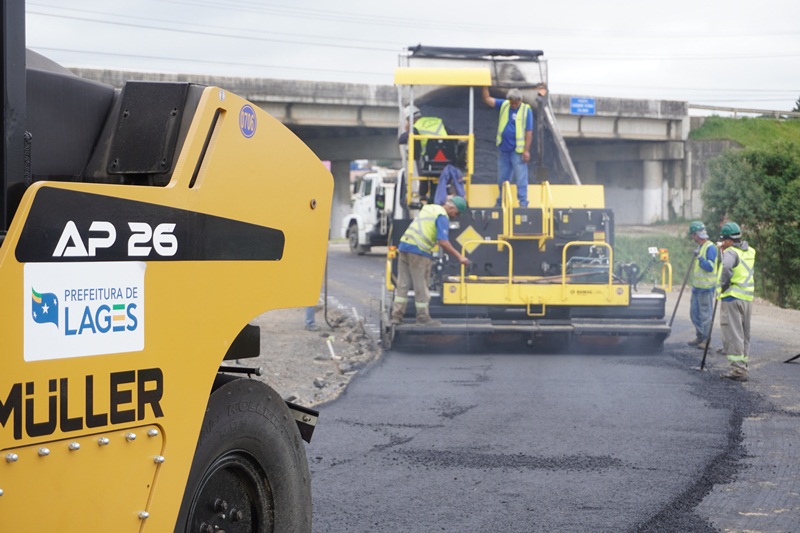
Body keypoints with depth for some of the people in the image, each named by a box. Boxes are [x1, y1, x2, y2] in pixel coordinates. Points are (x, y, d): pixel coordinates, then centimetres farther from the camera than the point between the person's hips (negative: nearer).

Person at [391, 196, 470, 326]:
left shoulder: (428, 208, 21)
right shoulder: (442, 216, -7)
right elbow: (443, 242, -17)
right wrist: (459, 257, -15)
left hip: (404, 246, 8)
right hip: (419, 251, -8)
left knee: (402, 284, 10)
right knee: (421, 287, 2)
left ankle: (396, 315, 10)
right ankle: (423, 317, 10)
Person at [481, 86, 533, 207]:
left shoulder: (526, 110, -7)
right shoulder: (504, 105, 6)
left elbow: (529, 132, -9)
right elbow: (487, 99, 7)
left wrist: (526, 150, -12)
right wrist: (485, 87, -7)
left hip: (518, 151, -5)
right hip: (503, 149, 5)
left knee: (520, 178, -6)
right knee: (502, 178, 13)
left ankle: (523, 203, -3)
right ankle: (501, 201, 23)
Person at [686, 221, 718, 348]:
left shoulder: (710, 248, -14)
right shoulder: (700, 247, 14)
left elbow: (710, 267, -22)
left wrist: (699, 257, -26)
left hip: (706, 288, -10)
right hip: (697, 287, 10)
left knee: (705, 314, -3)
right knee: (694, 313, 14)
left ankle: (706, 340, 4)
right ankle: (699, 337, 25)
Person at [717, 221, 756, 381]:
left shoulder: (731, 252, -13)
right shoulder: (750, 251, 11)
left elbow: (727, 268, -31)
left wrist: (723, 285, -17)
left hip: (732, 297, -8)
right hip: (747, 297, 8)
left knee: (733, 333, -5)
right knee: (744, 333, 15)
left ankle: (738, 369, -8)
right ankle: (743, 365, 18)